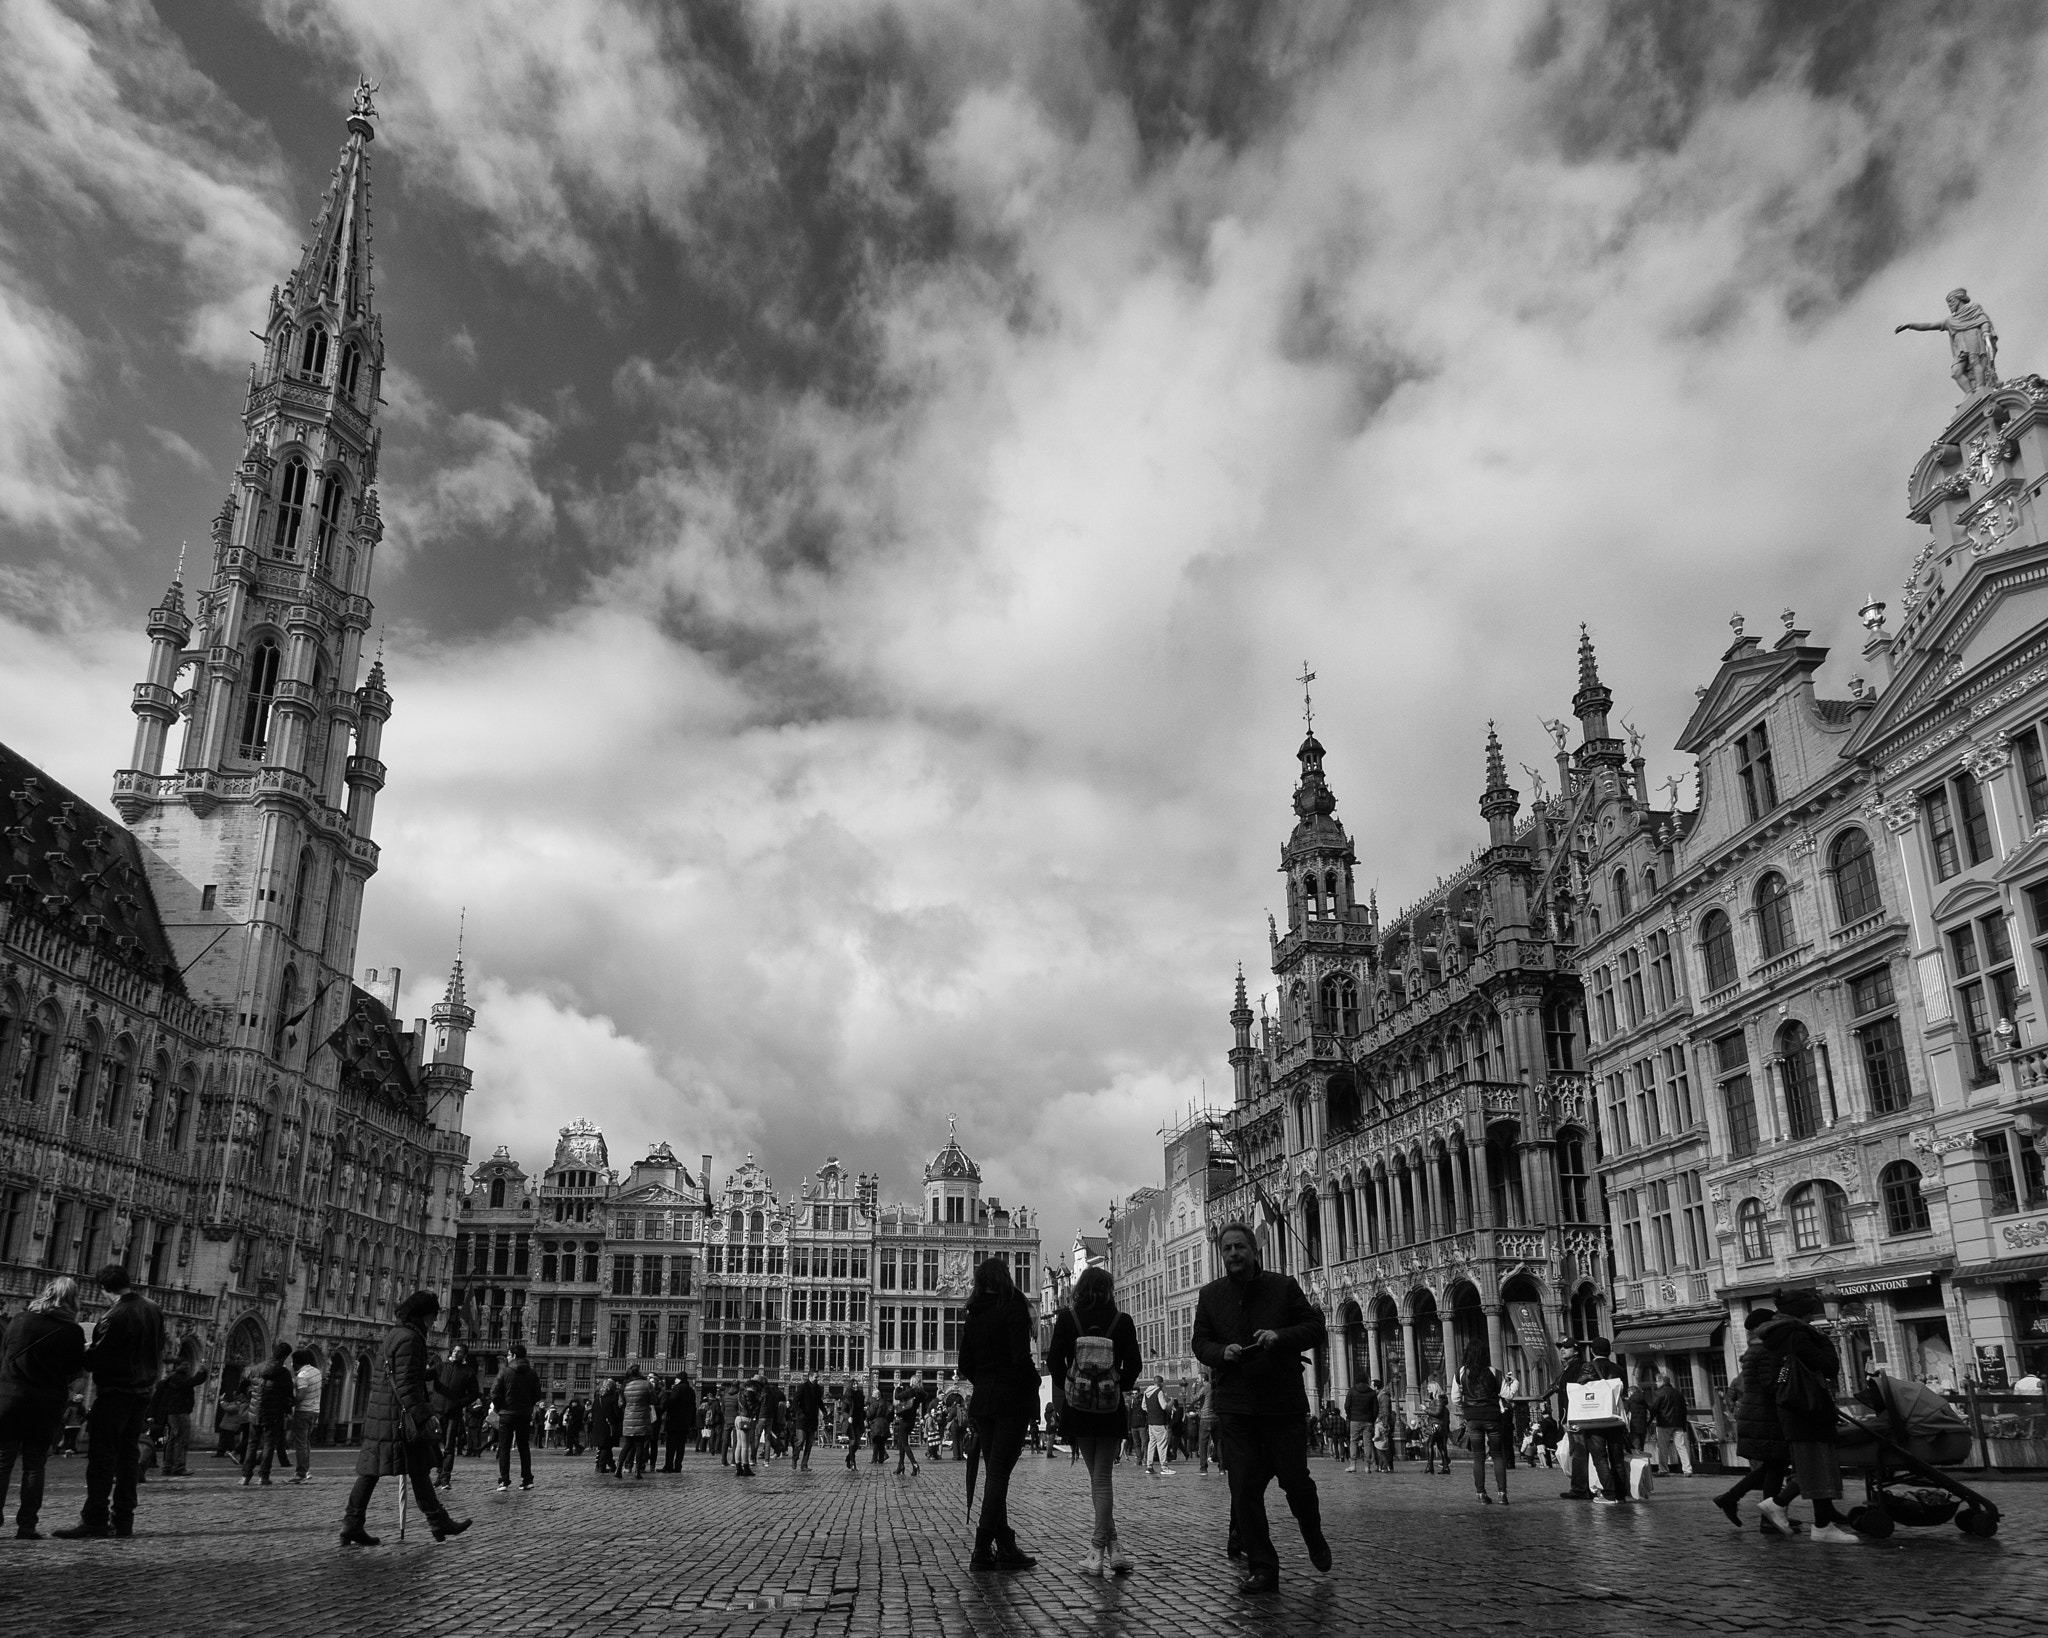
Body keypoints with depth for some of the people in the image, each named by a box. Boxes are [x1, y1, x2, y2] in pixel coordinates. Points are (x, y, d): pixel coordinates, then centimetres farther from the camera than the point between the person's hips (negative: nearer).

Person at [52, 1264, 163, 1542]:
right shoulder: (153, 1310, 4)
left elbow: (95, 1360, -15)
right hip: (143, 1391, 7)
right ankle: (123, 1519, 15)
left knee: (101, 1456, -2)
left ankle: (94, 1520, -2)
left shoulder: (114, 1317, -19)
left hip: (114, 1392, -7)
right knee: (127, 1455, 13)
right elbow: (159, 1352, 12)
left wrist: (82, 1353, 3)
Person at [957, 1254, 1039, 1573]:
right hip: (1012, 1400, -6)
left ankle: (1006, 1547, 14)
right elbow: (1021, 1358, -17)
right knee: (999, 1474, -4)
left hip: (983, 1400, 6)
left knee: (995, 1473, 11)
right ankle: (983, 1551, -6)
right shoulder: (1013, 1308, -10)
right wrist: (1033, 1384, -1)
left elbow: (965, 1366, 9)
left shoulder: (973, 1316, 9)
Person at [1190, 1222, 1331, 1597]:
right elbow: (1200, 1342, 9)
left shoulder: (1283, 1287, 0)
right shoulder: (1210, 1295, 6)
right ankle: (1261, 1568, 10)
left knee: (1295, 1479, 4)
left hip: (1284, 1401, -2)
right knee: (1244, 1488, -1)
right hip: (1236, 1405, 2)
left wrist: (1281, 1336, -16)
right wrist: (1222, 1352, -14)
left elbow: (1317, 1328, 1)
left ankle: (1314, 1537, 35)